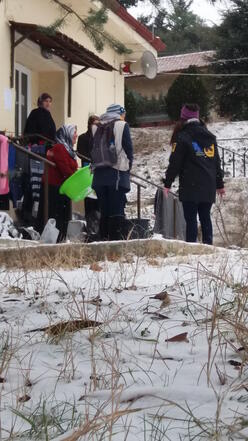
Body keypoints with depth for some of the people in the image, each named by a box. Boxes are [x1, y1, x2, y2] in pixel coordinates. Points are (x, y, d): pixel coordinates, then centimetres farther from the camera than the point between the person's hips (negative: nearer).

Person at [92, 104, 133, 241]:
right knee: (117, 210, -6)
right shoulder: (122, 125, 1)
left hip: (99, 173, 5)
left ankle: (104, 239, 8)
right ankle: (116, 239, -12)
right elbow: (128, 148, -3)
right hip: (117, 173, -5)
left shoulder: (98, 127, 17)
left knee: (104, 210, 10)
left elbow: (93, 150, 13)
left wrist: (96, 165, 15)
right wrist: (128, 166, 9)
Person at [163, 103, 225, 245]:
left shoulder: (182, 137, -6)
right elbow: (217, 161, 18)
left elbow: (174, 163, -7)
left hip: (190, 187, -5)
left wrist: (167, 184, 1)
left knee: (191, 219, -3)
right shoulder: (210, 136, 13)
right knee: (205, 217, 11)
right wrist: (220, 184, 25)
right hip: (209, 187, 5)